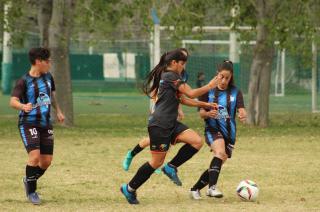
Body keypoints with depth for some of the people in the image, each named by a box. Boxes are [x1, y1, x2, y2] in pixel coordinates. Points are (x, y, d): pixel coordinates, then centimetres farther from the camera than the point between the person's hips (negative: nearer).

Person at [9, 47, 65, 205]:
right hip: (28, 123, -6)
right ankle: (31, 191, -2)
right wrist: (23, 106, -44)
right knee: (35, 156, -20)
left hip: (46, 124, 6)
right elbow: (13, 101, -24)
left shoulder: (48, 77, 7)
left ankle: (29, 181, 32)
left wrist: (58, 111, 29)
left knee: (46, 161, 4)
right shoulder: (24, 81, -13)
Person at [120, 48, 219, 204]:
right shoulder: (171, 76, -12)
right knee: (157, 161, -5)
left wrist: (204, 104, 17)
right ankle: (130, 188, 8)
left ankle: (171, 168, 3)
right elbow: (191, 93, -14)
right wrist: (209, 86, -3)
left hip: (170, 124, 10)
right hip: (159, 125, -10)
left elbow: (182, 99, 22)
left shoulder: (167, 76, 19)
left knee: (197, 141, -7)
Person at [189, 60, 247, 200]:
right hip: (212, 129, -4)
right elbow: (201, 113, -2)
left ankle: (195, 189, 24)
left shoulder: (235, 92, 2)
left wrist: (243, 115, -35)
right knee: (220, 152, -32)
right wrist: (208, 113, -26)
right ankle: (212, 187, -39)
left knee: (218, 164, 6)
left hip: (229, 132, 4)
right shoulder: (208, 91, -1)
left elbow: (242, 110, -11)